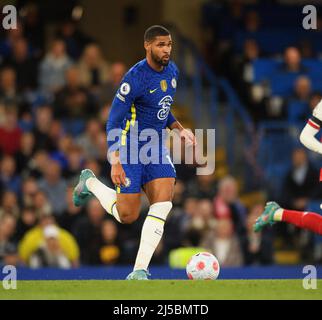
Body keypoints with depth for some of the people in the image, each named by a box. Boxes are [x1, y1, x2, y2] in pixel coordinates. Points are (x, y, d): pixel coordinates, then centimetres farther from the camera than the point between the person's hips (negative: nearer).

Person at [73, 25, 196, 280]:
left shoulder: (172, 71, 4)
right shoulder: (135, 78, -21)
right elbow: (113, 122, -20)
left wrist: (180, 129, 8)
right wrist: (115, 162, -27)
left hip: (157, 146, 6)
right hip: (131, 148, -6)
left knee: (163, 204, -14)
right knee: (127, 216, 1)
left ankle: (140, 271, -10)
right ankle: (90, 183, 30)